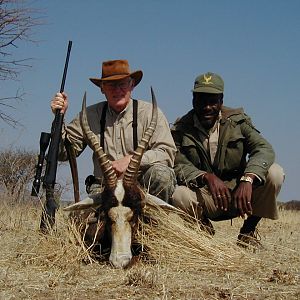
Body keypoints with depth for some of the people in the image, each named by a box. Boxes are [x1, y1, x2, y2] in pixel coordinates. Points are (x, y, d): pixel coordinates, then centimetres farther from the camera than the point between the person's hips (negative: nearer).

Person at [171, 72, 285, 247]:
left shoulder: (237, 119, -2)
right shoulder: (181, 130, -3)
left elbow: (264, 149, -17)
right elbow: (179, 166, -17)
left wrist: (247, 180, -36)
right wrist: (207, 177, -38)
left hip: (239, 192, 1)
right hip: (204, 196, -1)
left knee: (274, 173, -24)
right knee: (178, 195, -34)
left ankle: (249, 229, -1)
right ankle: (204, 227, 3)